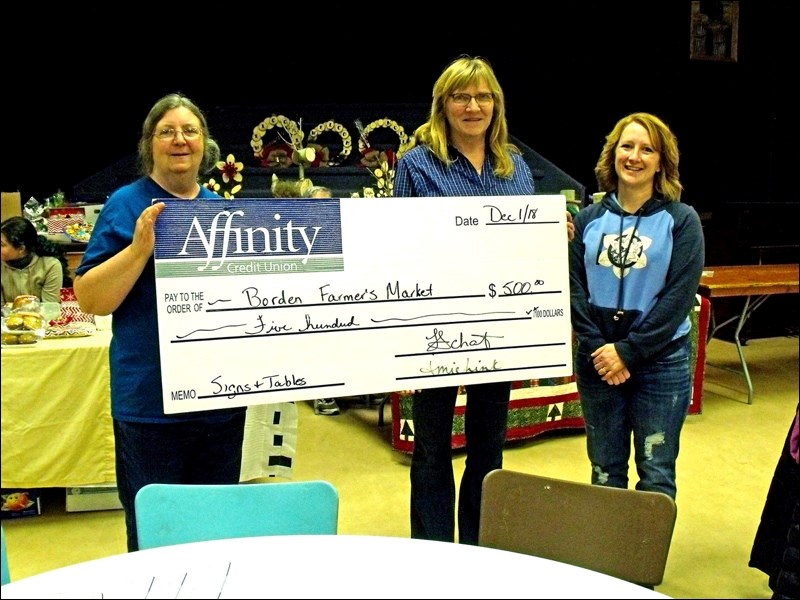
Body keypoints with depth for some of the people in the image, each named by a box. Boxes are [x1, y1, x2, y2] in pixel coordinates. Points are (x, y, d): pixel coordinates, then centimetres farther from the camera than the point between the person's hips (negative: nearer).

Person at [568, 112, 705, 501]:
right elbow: (574, 287, 0)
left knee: (655, 475, 7)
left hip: (661, 362, -2)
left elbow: (679, 295, -10)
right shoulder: (589, 219, 4)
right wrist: (596, 346, -13)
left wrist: (629, 351, -15)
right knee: (605, 471, 13)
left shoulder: (681, 220, -3)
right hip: (597, 362, 2)